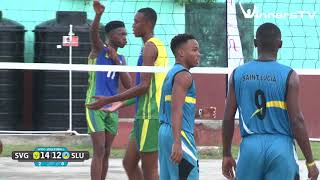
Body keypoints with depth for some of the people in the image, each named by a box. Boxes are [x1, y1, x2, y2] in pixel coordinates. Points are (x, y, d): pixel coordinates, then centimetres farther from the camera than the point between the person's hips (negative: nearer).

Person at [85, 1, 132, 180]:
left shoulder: (121, 58, 15)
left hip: (112, 108, 6)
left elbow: (128, 85, 5)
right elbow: (94, 32, -23)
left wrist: (116, 60, -5)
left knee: (106, 153, 8)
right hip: (95, 105, -6)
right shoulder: (99, 48, -1)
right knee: (99, 151, -13)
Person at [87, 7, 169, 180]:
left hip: (149, 116, -10)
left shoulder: (150, 47, -13)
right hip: (144, 114, 10)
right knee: (129, 163, 13)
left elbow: (144, 86, -20)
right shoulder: (158, 46, 18)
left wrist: (109, 100, -17)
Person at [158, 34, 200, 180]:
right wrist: (177, 143, -30)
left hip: (165, 131, 10)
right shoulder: (183, 75, -12)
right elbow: (176, 110, -22)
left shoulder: (171, 73, 18)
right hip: (179, 135, -10)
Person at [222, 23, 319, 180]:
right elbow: (296, 120, -8)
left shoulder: (238, 74, 4)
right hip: (280, 148, -3)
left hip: (250, 147, 3)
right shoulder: (288, 76, -5)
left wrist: (227, 155, 16)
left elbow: (228, 118, 5)